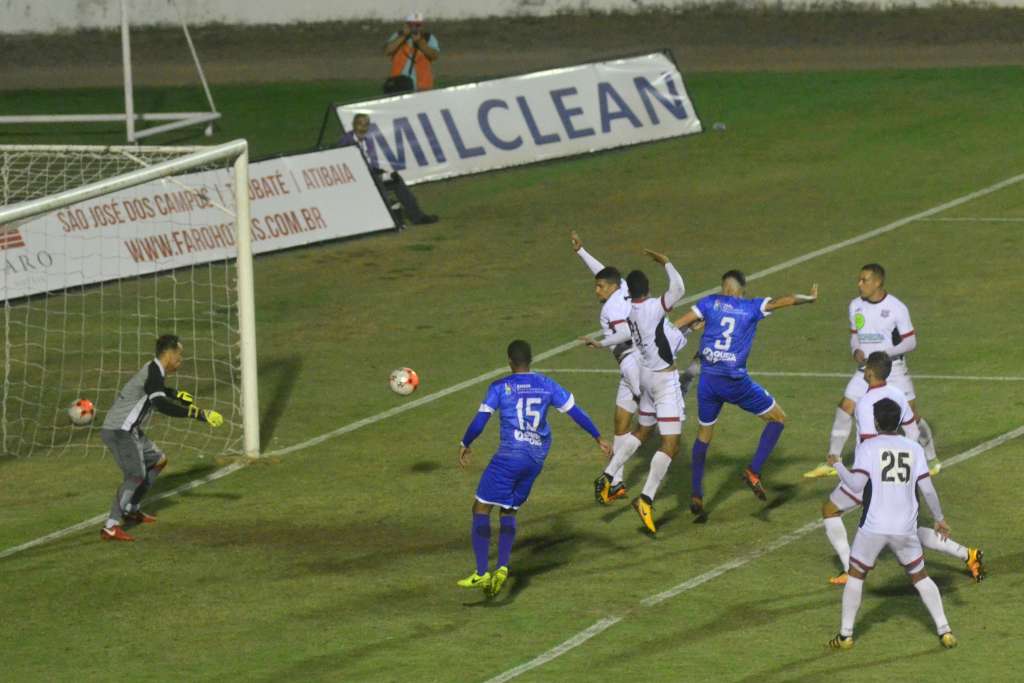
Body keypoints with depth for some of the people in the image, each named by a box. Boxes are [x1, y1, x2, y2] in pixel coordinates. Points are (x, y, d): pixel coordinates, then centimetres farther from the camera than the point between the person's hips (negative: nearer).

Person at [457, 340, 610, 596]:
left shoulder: (500, 387, -1)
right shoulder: (547, 386, 9)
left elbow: (479, 422, -2)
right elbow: (576, 413, 12)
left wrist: (465, 445, 15)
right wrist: (599, 439, 23)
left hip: (509, 457, -5)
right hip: (536, 460, 5)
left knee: (481, 508, 2)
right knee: (509, 511, 20)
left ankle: (481, 573, -9)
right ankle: (502, 568, 3)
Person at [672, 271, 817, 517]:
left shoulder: (710, 303, 6)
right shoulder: (752, 307, 3)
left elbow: (677, 325, 0)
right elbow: (788, 300, 1)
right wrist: (810, 298, 20)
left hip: (707, 379, 3)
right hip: (736, 382, -3)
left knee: (704, 434, 19)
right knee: (778, 418, 14)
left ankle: (696, 495, 16)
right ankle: (754, 471, 1)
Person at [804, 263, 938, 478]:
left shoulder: (896, 308, -13)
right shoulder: (855, 306, 2)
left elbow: (910, 341, -10)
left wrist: (885, 352, -23)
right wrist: (856, 351, -9)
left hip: (894, 371, -4)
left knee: (911, 415, 0)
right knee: (844, 409, -6)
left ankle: (931, 460, 20)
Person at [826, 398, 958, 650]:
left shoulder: (868, 447, -6)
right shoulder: (914, 448, 2)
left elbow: (856, 485, -15)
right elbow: (927, 489, 1)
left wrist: (837, 466, 1)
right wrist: (939, 518, 14)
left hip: (874, 526, -2)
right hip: (906, 529, 2)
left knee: (856, 575, 14)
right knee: (920, 577, 17)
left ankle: (845, 635, 12)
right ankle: (944, 631, 12)